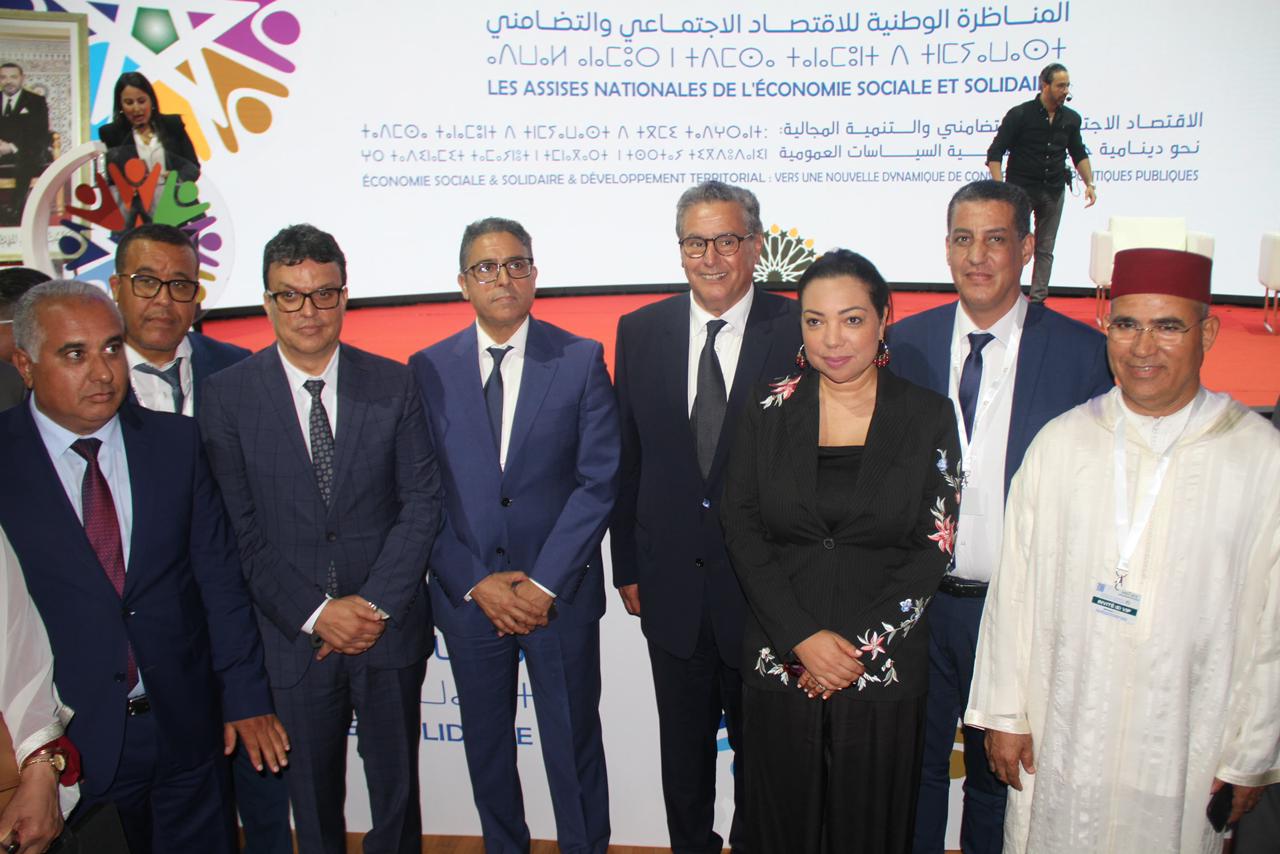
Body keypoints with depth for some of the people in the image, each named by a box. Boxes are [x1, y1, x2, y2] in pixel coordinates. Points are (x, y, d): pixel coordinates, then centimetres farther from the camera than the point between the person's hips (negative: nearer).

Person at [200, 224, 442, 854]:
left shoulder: (393, 385, -1)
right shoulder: (227, 395, -4)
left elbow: (422, 500, -3)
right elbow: (242, 531, -6)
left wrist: (375, 603, -12)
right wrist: (317, 614, -12)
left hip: (389, 628, 1)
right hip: (293, 637, 0)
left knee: (396, 790, 16)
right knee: (313, 803, 16)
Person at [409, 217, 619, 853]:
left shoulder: (581, 360, -3)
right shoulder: (428, 369, 1)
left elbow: (598, 480, -8)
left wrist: (543, 584, -13)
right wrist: (478, 583, -9)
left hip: (560, 593, -1)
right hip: (467, 595, 2)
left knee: (574, 743, 12)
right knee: (486, 745, 17)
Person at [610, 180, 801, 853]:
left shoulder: (798, 331, -9)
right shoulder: (640, 331, 1)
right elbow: (626, 461, 4)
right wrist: (627, 567, 5)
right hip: (672, 587, 2)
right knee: (683, 747, 19)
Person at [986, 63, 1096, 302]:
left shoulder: (1071, 119, 5)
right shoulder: (1020, 115, -9)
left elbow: (1079, 154, 17)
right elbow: (995, 153, -9)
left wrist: (1089, 183, 5)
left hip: (1054, 191, 4)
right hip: (1020, 189, -4)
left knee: (1045, 249, 8)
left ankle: (1038, 301, 14)